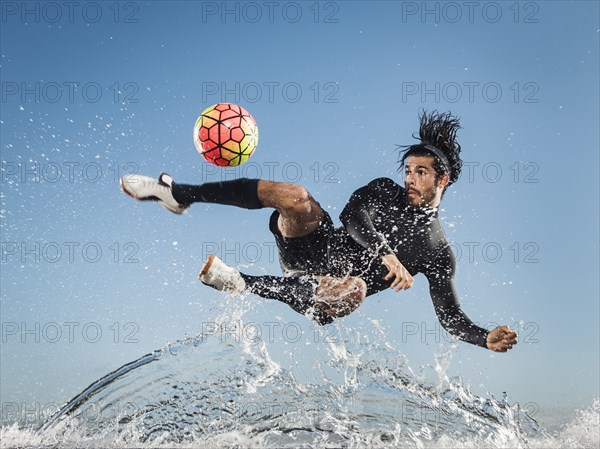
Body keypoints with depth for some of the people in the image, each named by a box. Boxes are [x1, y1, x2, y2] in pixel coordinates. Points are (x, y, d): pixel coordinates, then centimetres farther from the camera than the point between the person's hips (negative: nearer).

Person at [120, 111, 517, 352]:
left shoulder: (440, 253, 9)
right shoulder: (386, 191, 13)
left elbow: (451, 315, 7)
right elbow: (352, 213, -7)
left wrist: (487, 339, -13)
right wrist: (386, 254, -22)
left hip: (332, 288, -2)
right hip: (315, 245, 2)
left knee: (354, 290, -41)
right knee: (294, 196, -28)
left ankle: (243, 284, -31)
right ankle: (178, 194, -20)